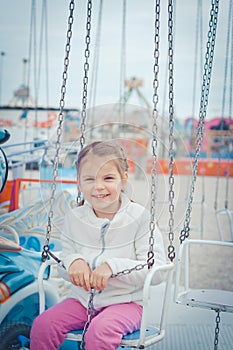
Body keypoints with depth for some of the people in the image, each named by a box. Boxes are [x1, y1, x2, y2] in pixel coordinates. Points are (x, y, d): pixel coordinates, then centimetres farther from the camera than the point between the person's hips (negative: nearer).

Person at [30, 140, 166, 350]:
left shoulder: (139, 217, -10)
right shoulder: (74, 218, 3)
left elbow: (157, 270, -14)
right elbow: (65, 262, 11)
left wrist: (113, 266, -24)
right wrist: (74, 262, -14)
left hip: (126, 301, -4)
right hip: (83, 300, 4)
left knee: (101, 329, -32)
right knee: (43, 324, -17)